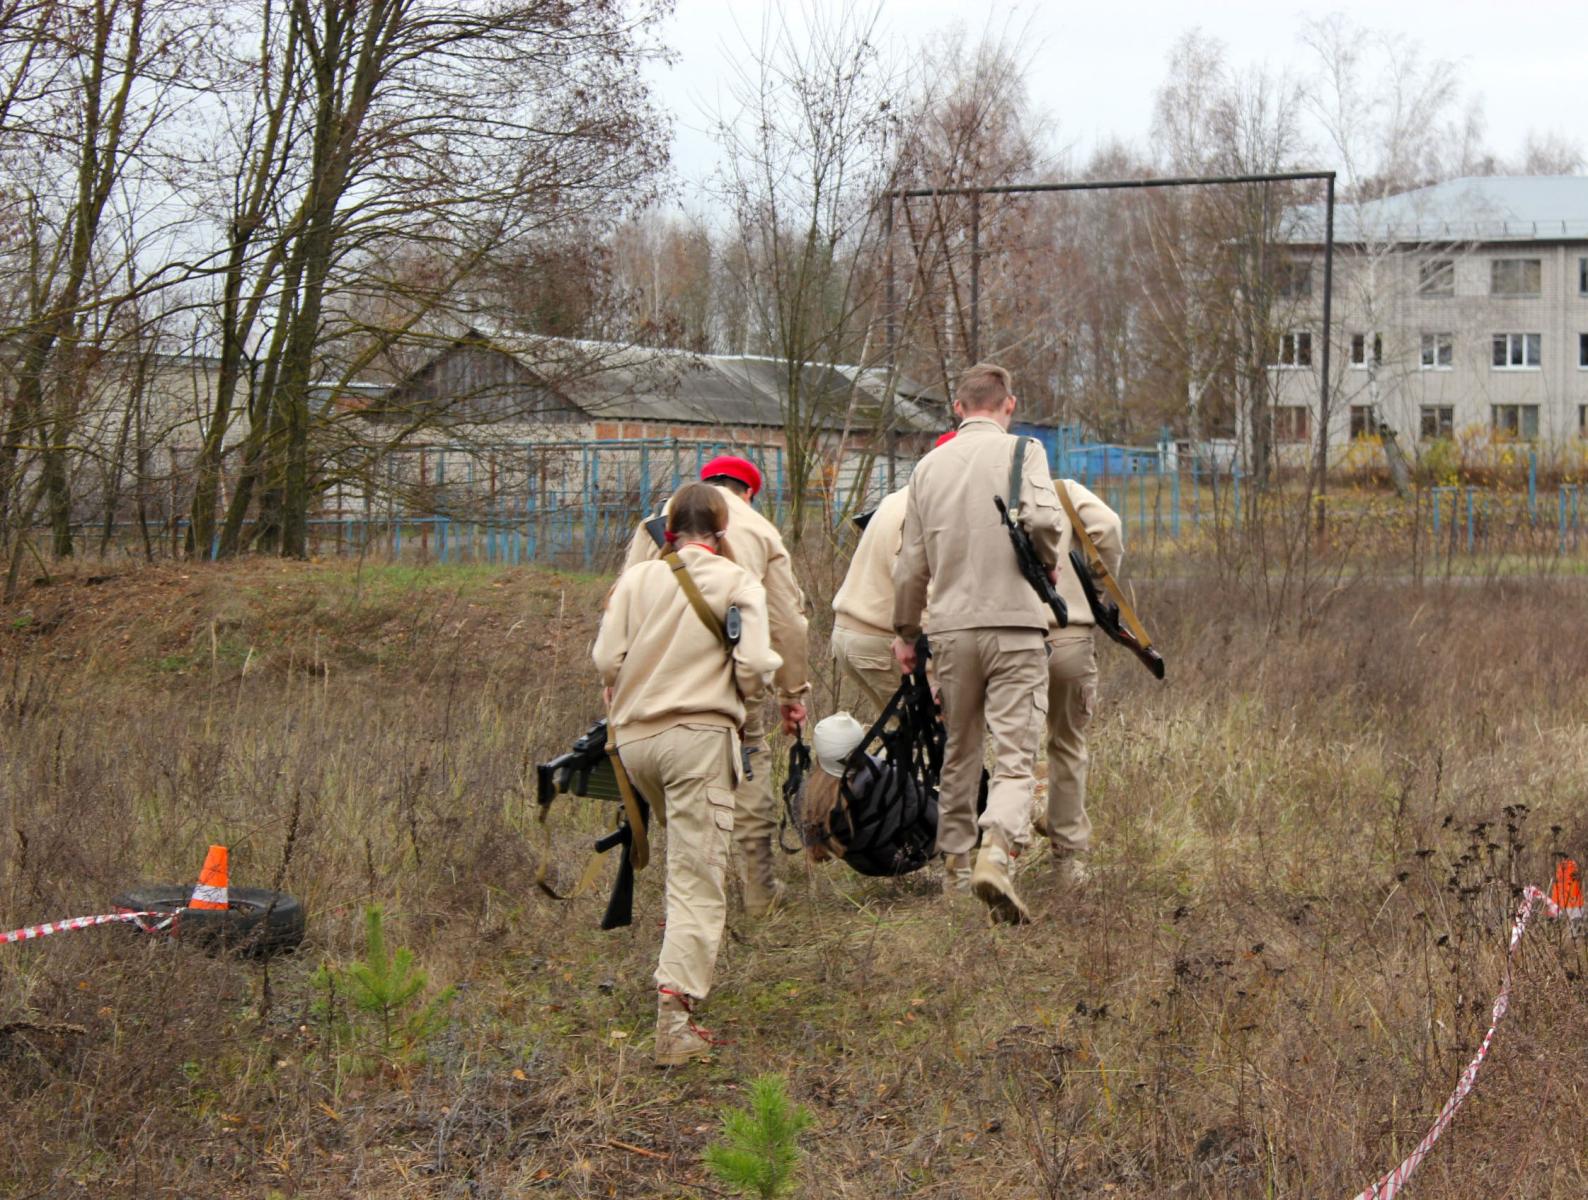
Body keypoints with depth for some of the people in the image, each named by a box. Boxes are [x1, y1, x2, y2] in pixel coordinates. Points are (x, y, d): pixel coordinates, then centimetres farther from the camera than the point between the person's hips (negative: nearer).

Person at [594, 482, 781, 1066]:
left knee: (683, 856, 26)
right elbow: (755, 664, -7)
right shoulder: (737, 582, 3)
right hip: (701, 734, -4)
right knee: (697, 881, -7)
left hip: (634, 738, 4)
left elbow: (607, 658, 3)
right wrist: (743, 702, 13)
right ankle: (674, 1011, -18)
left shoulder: (635, 578, 10)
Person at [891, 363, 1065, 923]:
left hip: (951, 627, 4)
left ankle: (955, 863, 23)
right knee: (1015, 753, -7)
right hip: (1015, 624, -4)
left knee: (958, 752, 16)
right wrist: (1046, 564, 3)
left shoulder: (929, 466, 10)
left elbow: (911, 561, 12)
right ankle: (996, 854, -25)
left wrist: (905, 631, 23)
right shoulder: (1022, 451, -2)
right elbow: (1044, 520, -18)